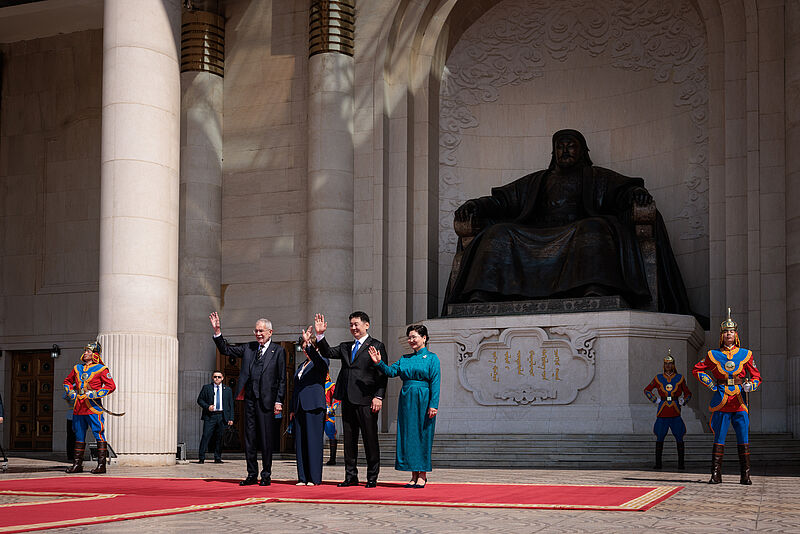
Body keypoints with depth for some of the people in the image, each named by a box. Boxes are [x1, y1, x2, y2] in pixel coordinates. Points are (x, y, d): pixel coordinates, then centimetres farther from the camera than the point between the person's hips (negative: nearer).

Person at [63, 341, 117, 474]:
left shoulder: (101, 369, -3)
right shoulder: (77, 368, 15)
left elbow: (111, 386, -8)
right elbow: (67, 381, 30)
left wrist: (94, 394, -15)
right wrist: (70, 392, 11)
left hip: (93, 406, -6)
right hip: (79, 407, 6)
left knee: (99, 434, -8)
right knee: (79, 435, 11)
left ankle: (101, 464, -6)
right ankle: (77, 464, 17)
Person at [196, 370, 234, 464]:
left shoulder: (227, 390, 14)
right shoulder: (206, 388, 9)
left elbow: (231, 404, 13)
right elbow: (200, 400, 8)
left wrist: (231, 418, 6)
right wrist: (207, 407, -10)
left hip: (222, 416, 2)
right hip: (210, 416, -2)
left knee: (219, 438, 4)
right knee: (206, 436, -9)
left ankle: (217, 458, 12)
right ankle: (201, 458, -8)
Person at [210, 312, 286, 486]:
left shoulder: (278, 351, 1)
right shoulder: (248, 348, 13)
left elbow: (282, 379, -1)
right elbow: (226, 350, 15)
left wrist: (279, 401, -7)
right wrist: (217, 331, 1)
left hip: (266, 400, -5)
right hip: (249, 398, 5)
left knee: (265, 438, -1)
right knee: (249, 437, 7)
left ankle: (266, 475, 7)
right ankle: (252, 474, 14)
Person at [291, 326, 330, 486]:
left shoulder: (322, 361, 2)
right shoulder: (301, 366, 23)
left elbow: (318, 360, -24)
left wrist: (309, 344, -36)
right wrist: (292, 409, 17)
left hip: (314, 407, -7)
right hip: (300, 407, 7)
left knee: (313, 441, -8)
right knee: (300, 443, 4)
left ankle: (315, 477, -6)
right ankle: (303, 478, 7)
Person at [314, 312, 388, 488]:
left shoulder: (376, 346, 0)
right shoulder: (345, 347, 18)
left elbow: (382, 374, -4)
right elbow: (328, 353, 7)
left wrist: (378, 397, -12)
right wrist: (320, 335, -6)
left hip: (366, 400, -6)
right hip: (348, 400, 6)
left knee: (370, 439, 0)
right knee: (349, 440, 9)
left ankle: (372, 477, 7)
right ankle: (351, 476, 15)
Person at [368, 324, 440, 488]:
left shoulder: (431, 358, -2)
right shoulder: (405, 359, 14)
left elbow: (434, 383, -8)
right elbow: (391, 371, 4)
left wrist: (433, 405, -15)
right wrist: (379, 363, -14)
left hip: (423, 400, -5)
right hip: (406, 400, 5)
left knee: (422, 436, -3)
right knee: (408, 435, 4)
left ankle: (422, 476, 4)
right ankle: (414, 476, 10)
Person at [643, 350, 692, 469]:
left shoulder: (680, 378, 7)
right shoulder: (658, 378, 7)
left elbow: (688, 393, 18)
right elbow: (647, 390, 19)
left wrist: (683, 401, -1)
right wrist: (655, 400, 6)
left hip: (675, 413, 0)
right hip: (662, 413, 0)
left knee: (679, 438, -3)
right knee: (659, 438, -1)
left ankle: (681, 463, 4)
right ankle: (658, 463, 6)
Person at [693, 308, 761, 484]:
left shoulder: (746, 355, 7)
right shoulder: (713, 355, 7)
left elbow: (756, 377, 10)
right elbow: (697, 370, 17)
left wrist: (750, 385, -12)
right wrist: (710, 384, 4)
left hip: (739, 401, 0)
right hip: (721, 401, 0)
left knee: (744, 440, -2)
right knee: (719, 439, 0)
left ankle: (745, 476, 3)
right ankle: (716, 475, 4)